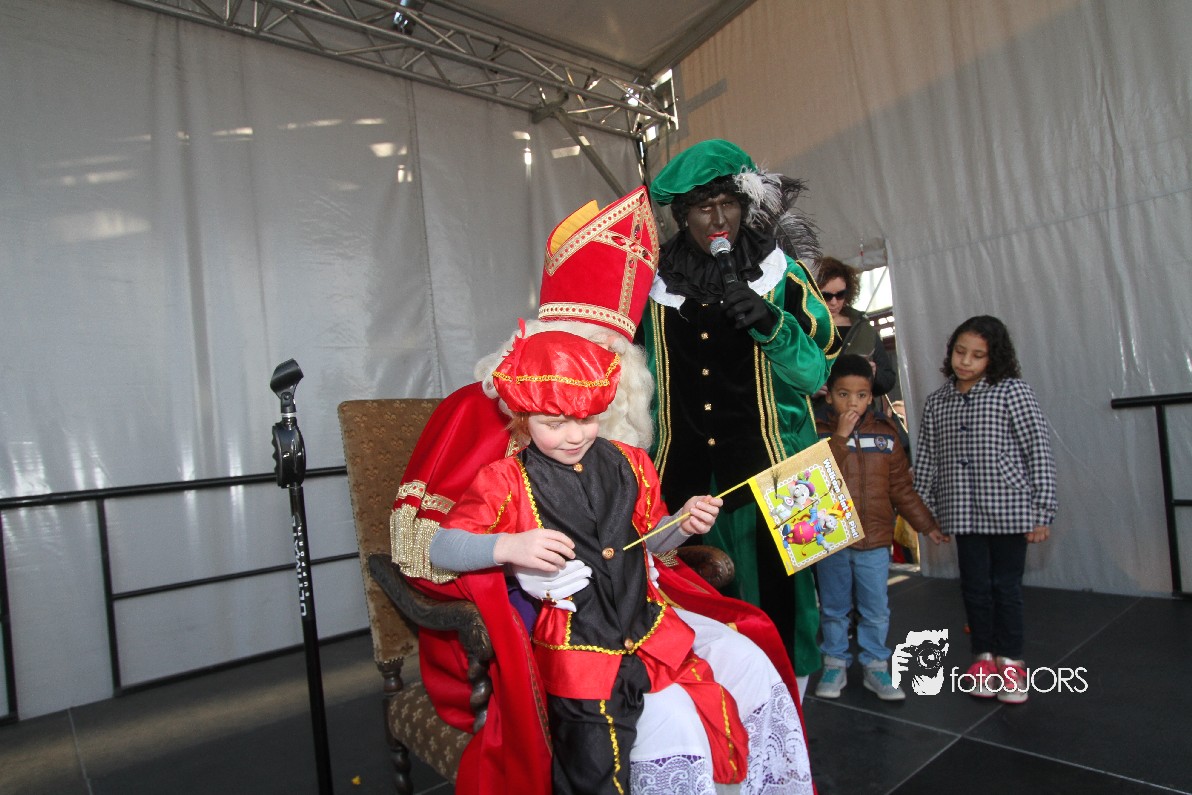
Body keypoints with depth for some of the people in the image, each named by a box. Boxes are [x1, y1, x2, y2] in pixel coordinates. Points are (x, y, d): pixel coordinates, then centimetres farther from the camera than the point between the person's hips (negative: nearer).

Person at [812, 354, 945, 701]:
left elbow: (900, 486, 8)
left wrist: (926, 524, 8)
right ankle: (835, 664, 28)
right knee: (834, 608, 13)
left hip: (875, 539, 2)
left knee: (876, 610, 11)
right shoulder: (819, 431, -5)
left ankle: (875, 666, 27)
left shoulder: (885, 432, 3)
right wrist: (840, 436, -22)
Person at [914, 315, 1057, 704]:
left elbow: (1038, 452, -5)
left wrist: (1041, 512, -7)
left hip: (1008, 510, -3)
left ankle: (1010, 661, 25)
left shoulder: (1013, 392, -4)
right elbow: (926, 460, 10)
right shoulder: (936, 402, 7)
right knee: (975, 586, 10)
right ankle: (984, 658, 27)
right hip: (963, 512, 3)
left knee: (1006, 586, 8)